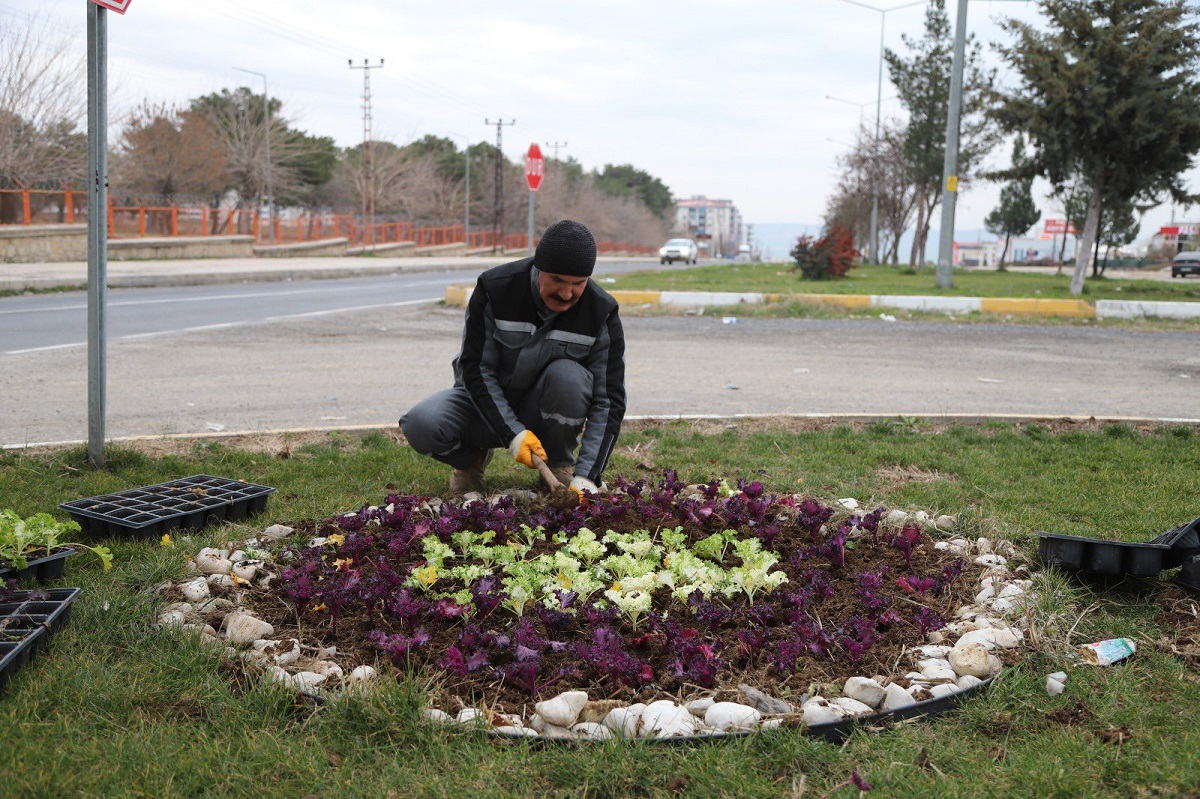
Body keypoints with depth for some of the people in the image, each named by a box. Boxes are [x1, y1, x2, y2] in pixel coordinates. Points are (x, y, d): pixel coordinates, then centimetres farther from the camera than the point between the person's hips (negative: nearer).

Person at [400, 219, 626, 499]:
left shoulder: (601, 312, -18)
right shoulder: (494, 289, -20)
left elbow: (609, 399, -20)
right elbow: (476, 369, -17)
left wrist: (586, 477, -31)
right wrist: (513, 434, -28)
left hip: (550, 410, 0)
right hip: (488, 402, 0)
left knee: (568, 375, -34)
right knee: (421, 425, -29)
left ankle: (560, 465, -8)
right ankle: (473, 456, 5)